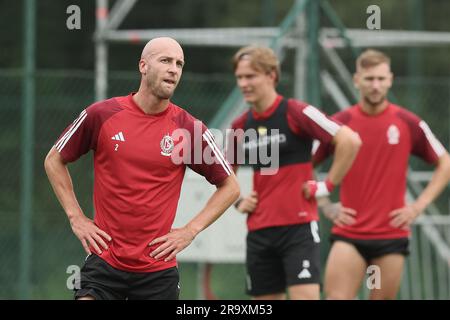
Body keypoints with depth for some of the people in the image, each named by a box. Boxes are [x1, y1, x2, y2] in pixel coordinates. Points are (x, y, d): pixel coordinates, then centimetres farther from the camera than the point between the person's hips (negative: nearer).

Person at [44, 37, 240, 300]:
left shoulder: (189, 128, -2)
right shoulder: (101, 115, -2)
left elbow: (230, 187, 9)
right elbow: (54, 160, 12)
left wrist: (190, 231, 0)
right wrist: (76, 217, 5)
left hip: (158, 270, 1)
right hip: (104, 261, -1)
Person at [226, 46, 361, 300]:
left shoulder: (295, 113, -8)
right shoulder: (240, 127, 9)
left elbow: (350, 141, -16)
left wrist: (328, 185, -12)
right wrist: (238, 201, 10)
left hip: (299, 226, -6)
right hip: (259, 231, 6)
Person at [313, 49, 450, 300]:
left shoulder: (409, 123, 1)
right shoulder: (339, 123, 1)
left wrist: (419, 206, 0)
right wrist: (327, 207, 0)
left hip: (392, 234, 0)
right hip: (348, 235, 0)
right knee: (336, 297, -13)